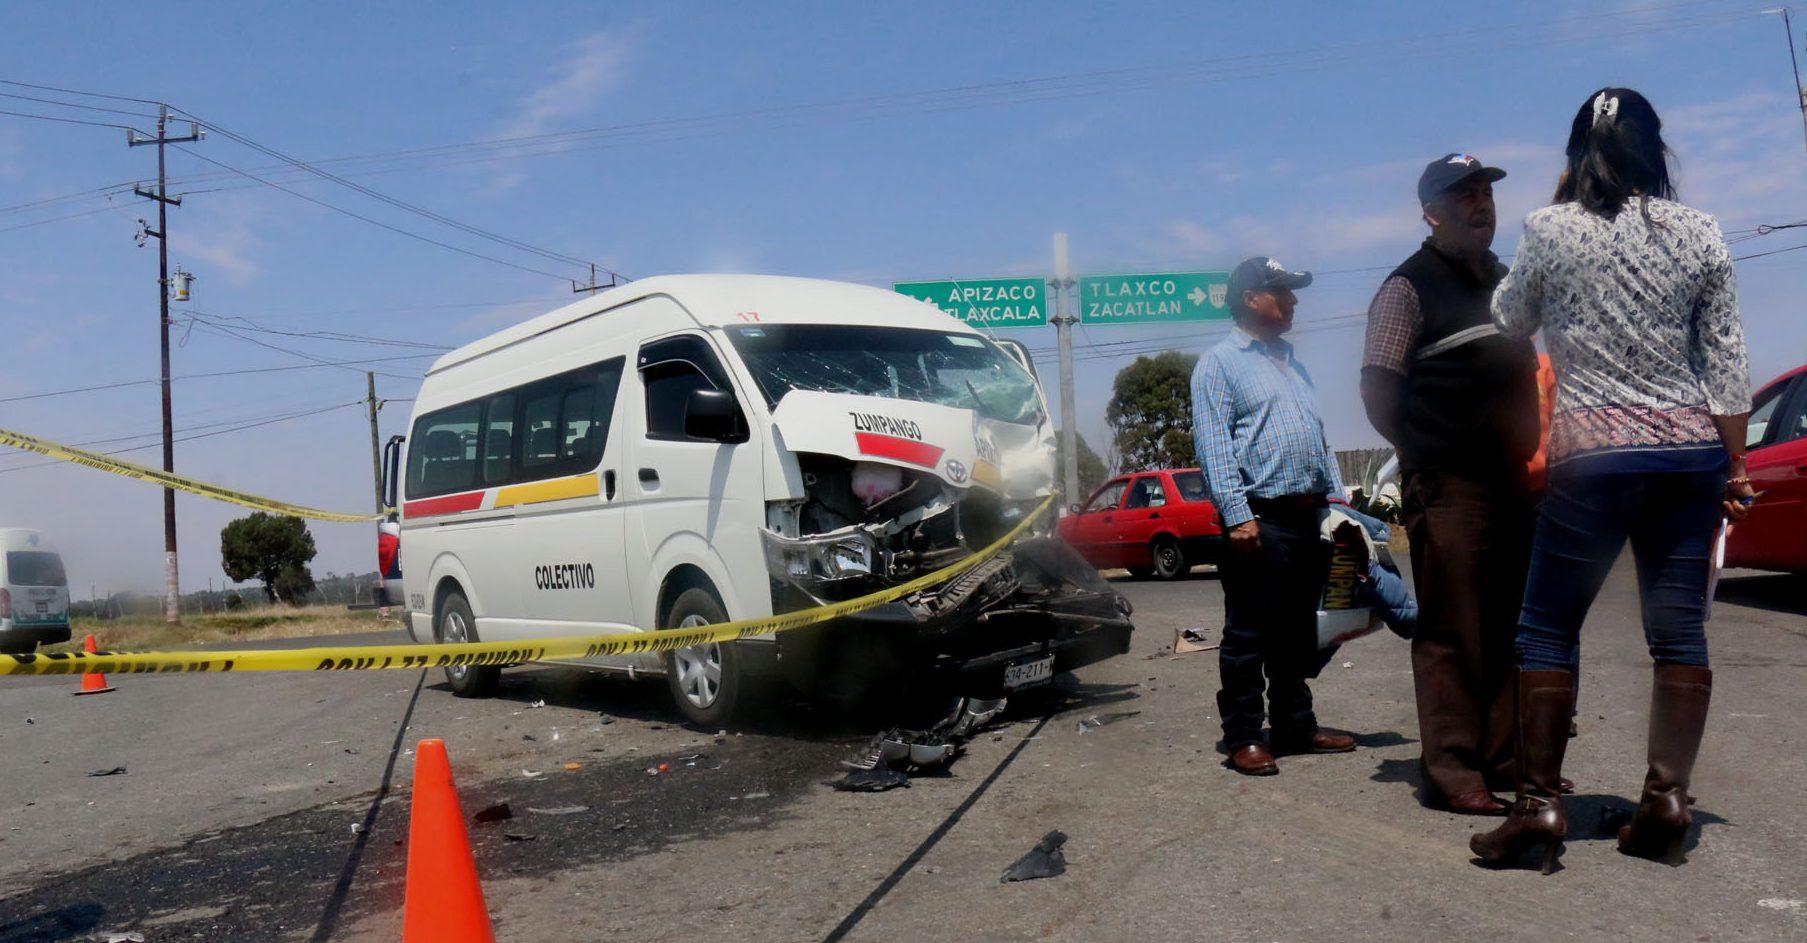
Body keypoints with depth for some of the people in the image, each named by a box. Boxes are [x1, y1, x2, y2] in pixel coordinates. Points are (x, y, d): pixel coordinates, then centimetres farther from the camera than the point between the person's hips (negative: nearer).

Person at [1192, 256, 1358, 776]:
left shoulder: (1292, 363, 23)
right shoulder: (1220, 363, -2)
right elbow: (1213, 445, -11)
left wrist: (1336, 495, 15)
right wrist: (1237, 514, -20)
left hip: (1310, 517, 8)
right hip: (1262, 517, -8)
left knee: (1298, 633, 14)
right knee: (1249, 635, -3)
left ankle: (1296, 726, 23)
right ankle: (1243, 738, 4)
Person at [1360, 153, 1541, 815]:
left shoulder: (1505, 282, 19)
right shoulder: (1410, 286, -5)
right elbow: (1377, 387, -9)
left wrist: (1525, 451, 17)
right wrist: (1423, 453, -6)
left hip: (1511, 482, 8)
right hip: (1448, 487, -8)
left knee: (1509, 629, 12)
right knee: (1451, 634, -6)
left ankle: (1503, 759, 23)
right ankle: (1451, 773, 0)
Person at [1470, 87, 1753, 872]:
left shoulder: (1551, 229, -3)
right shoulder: (1700, 233, 5)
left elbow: (1510, 324, 12)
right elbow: (1726, 362, 5)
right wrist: (1733, 467, 11)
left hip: (1591, 454, -3)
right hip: (1690, 451, 3)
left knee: (1548, 627, 4)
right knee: (1679, 628, 8)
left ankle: (1538, 803, 1)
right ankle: (1666, 798, 9)